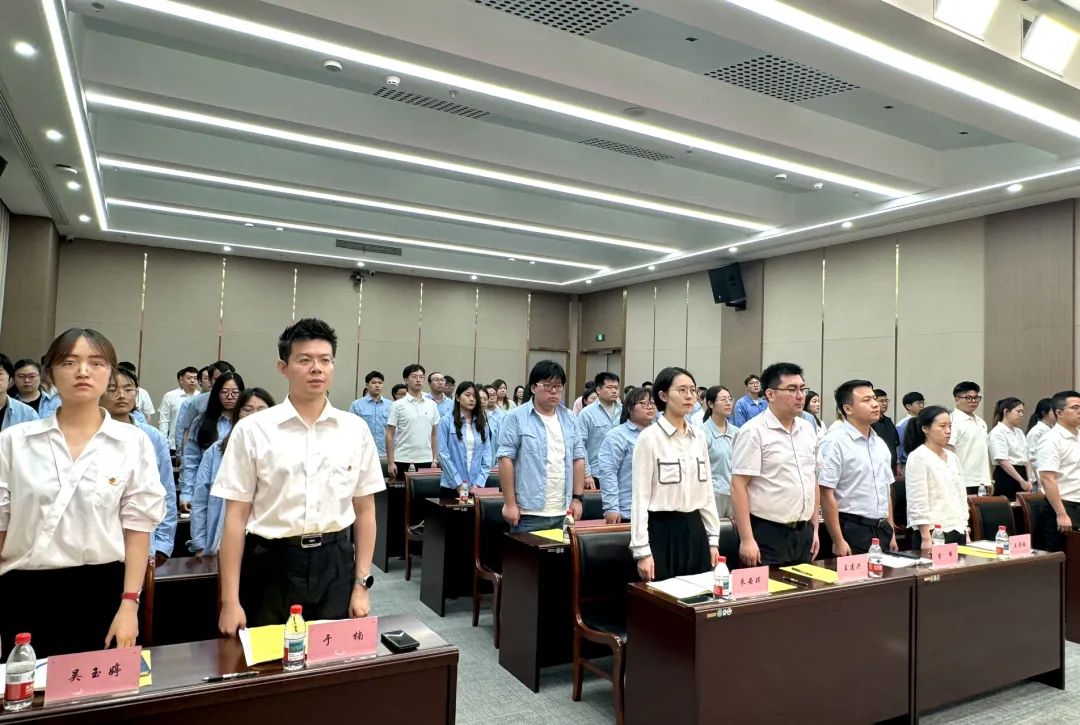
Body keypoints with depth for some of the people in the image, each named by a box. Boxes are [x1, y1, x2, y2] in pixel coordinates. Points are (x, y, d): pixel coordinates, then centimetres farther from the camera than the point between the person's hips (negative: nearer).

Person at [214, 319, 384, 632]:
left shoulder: (356, 430, 1)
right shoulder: (252, 430, -5)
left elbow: (365, 511, 6)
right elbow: (236, 516, -3)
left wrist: (362, 583, 3)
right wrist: (230, 600, -5)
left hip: (335, 564, 2)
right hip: (272, 564, -1)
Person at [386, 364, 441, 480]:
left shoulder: (432, 405, 8)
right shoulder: (398, 405, -3)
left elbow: (434, 434, 12)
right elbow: (390, 435, -3)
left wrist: (435, 459, 6)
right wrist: (390, 462, -9)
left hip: (426, 461, 3)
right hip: (403, 461, -3)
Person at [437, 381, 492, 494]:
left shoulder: (482, 424, 7)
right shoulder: (446, 422, -2)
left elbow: (487, 455, 4)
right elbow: (443, 454, -7)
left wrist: (479, 483, -7)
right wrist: (458, 483, -13)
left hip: (477, 487, 3)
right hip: (452, 486, -2)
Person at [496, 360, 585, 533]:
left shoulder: (569, 418, 11)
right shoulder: (517, 417, -5)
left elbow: (578, 458, 13)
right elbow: (506, 459, -8)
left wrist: (577, 498, 7)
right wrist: (510, 504, -11)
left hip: (564, 514, 5)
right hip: (529, 513, -5)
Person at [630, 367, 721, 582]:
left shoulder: (699, 436, 8)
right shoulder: (649, 437, -10)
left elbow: (707, 492, 13)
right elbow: (640, 497, -11)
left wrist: (713, 539, 10)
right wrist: (642, 550, -14)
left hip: (695, 530, 6)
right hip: (662, 531, -6)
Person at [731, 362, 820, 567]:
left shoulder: (808, 430, 10)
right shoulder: (753, 432, -11)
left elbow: (813, 481, 17)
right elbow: (738, 486, -14)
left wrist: (814, 528, 14)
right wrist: (746, 539, -17)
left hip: (804, 533, 6)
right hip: (768, 535, -6)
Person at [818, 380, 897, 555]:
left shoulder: (880, 444, 12)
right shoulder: (834, 443, -12)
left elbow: (886, 491, 19)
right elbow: (826, 495, -17)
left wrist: (891, 533, 15)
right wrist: (839, 542, -18)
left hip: (882, 531, 7)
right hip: (852, 531, -7)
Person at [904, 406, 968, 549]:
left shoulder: (952, 457, 13)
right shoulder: (918, 457, -10)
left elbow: (961, 496, 17)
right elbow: (918, 502, -15)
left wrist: (966, 532, 14)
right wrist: (926, 538, -18)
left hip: (957, 532, 7)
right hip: (933, 533, -7)